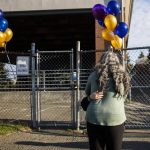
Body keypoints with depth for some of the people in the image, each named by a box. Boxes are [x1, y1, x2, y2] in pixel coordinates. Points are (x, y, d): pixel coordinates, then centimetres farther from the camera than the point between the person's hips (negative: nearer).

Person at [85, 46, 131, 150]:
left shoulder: (95, 75, 2)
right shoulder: (123, 77, 4)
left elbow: (87, 93, 17)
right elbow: (123, 98, 12)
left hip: (95, 118, 0)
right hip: (116, 118, 0)